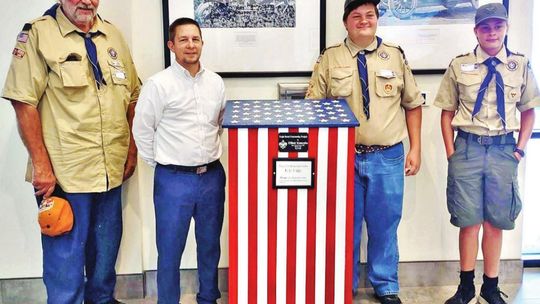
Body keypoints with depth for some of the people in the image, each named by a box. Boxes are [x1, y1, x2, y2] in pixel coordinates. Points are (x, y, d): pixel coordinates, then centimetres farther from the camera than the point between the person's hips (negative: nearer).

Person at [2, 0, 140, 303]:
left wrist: (132, 150, 10)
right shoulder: (38, 34, -9)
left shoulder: (113, 36, 8)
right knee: (66, 253, 5)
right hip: (64, 172, -5)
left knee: (107, 245, 18)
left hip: (112, 168, 6)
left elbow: (132, 96, 14)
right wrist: (41, 164, -15)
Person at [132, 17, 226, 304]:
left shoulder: (216, 82, 6)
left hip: (212, 176, 4)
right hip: (173, 180, -4)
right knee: (170, 249, 5)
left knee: (210, 244, 17)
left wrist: (212, 157, 13)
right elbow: (142, 130, -3)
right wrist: (161, 164, 1)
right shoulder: (158, 84, -8)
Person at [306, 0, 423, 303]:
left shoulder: (396, 56, 5)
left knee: (385, 224, 10)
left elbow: (413, 104, 9)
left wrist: (415, 148, 3)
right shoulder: (329, 59, 2)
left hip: (388, 158, 1)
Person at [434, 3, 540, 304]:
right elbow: (447, 112, 5)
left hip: (503, 149, 1)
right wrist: (451, 153, -1)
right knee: (469, 221, 4)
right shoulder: (460, 65, 1)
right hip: (468, 147, -1)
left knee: (495, 222, 8)